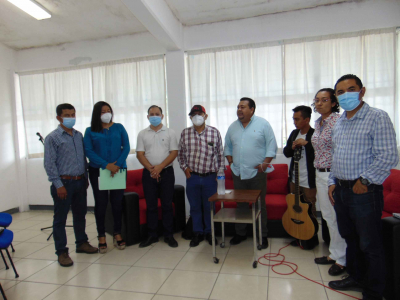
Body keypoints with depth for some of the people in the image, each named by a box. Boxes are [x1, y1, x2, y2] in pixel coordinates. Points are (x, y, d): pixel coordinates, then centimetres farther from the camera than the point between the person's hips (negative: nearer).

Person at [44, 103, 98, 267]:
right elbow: (49, 164, -11)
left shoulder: (79, 135, 9)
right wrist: (58, 185, -14)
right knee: (60, 218, 5)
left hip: (80, 182, 6)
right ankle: (61, 252, 16)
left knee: (80, 214, 16)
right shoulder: (52, 137, -7)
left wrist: (85, 178, 11)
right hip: (63, 182, -5)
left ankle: (81, 243, 32)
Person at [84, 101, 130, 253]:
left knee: (117, 202, 5)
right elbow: (88, 151, -5)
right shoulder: (90, 131, 5)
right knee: (101, 203, 5)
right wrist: (106, 165, -16)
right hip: (98, 171, -1)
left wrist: (118, 164, -13)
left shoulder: (119, 127, 7)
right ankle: (101, 236, 17)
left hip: (118, 170, 1)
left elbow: (126, 147, 2)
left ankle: (117, 234, 20)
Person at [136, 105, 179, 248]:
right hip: (148, 173, 1)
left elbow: (174, 152, -4)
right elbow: (140, 154, 1)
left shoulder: (170, 133, 3)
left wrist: (160, 167, -15)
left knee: (167, 205, 4)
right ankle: (152, 235, 19)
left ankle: (169, 235, 15)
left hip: (166, 172, -1)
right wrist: (151, 169, -13)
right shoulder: (142, 134, 7)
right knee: (151, 205, 8)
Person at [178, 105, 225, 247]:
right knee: (195, 207, 11)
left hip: (210, 177, -1)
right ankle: (197, 233, 28)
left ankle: (209, 232, 29)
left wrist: (220, 173, 0)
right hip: (192, 177, 1)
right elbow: (180, 153, 12)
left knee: (210, 206, 10)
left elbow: (220, 154, 3)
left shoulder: (214, 132, -2)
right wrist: (185, 167, 1)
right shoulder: (185, 133, 1)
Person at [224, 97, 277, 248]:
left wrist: (265, 163, -12)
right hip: (238, 173, 4)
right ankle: (240, 233, 26)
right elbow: (227, 146, 17)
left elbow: (271, 146, -4)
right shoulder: (233, 126, 10)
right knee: (240, 205, 13)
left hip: (257, 172, -4)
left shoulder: (263, 124, -2)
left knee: (260, 205, 5)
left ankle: (262, 235, 20)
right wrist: (230, 161, 5)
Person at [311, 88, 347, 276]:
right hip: (320, 174, 8)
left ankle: (341, 259, 18)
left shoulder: (338, 121, -13)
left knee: (337, 217, 2)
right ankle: (334, 254, 32)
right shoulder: (318, 123, 12)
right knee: (328, 216, 16)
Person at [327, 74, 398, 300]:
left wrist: (364, 180, -14)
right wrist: (333, 182, 12)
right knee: (350, 239, 20)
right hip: (341, 190, 7)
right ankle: (356, 278, 40)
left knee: (370, 245, 6)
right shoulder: (339, 123, 13)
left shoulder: (377, 117, -10)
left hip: (365, 191, -7)